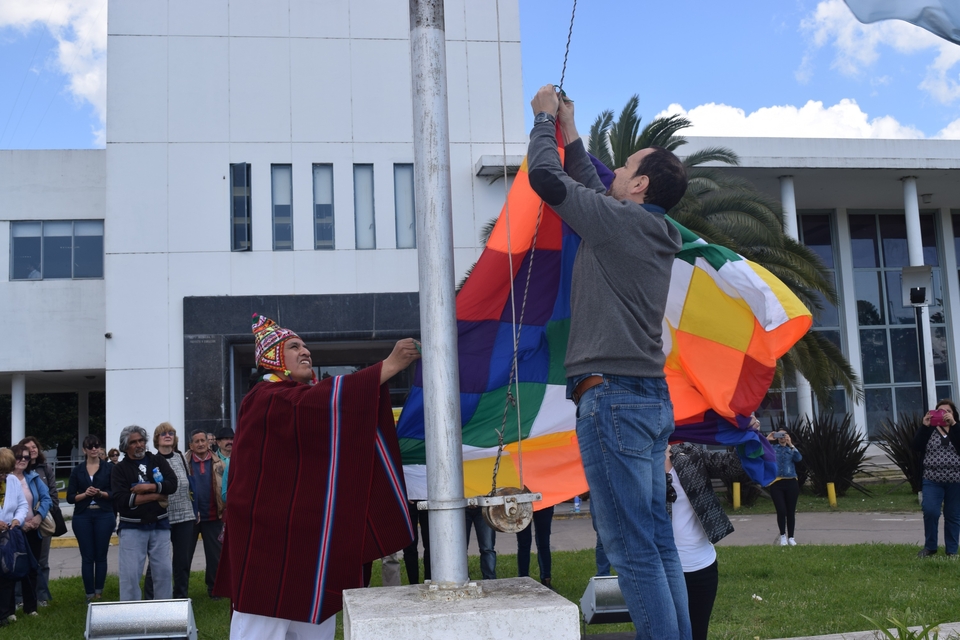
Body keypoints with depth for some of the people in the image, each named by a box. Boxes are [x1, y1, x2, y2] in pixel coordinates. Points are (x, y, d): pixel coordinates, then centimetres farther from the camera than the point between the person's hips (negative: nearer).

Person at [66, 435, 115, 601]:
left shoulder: (109, 467, 2)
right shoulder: (77, 470, 7)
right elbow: (70, 497, 4)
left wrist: (101, 493, -18)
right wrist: (84, 494, -13)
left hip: (104, 515, -1)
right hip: (82, 517, 1)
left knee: (101, 556, 4)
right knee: (87, 557, 2)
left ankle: (99, 592, 14)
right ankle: (89, 594, 8)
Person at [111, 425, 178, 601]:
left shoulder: (158, 461, 9)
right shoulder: (120, 469, 0)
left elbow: (172, 484, -4)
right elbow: (120, 500, -13)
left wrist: (148, 487, -16)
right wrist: (155, 496, -11)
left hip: (159, 525, 2)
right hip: (132, 528, -2)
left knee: (164, 571, 6)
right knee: (130, 574, -3)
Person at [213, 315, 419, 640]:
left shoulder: (298, 400, 20)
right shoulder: (266, 399, -12)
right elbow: (320, 401, -31)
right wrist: (389, 366, -34)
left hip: (310, 532, 10)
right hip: (271, 534, -10)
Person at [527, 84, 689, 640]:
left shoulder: (620, 220, -9)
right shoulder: (657, 234, 16)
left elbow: (546, 177, -4)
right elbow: (593, 190, 29)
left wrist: (545, 119, 13)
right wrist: (570, 132, 35)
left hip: (613, 398, -9)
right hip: (653, 396, 9)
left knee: (632, 548, -7)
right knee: (658, 540, 12)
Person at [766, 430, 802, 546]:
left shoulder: (791, 449, 10)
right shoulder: (771, 448, 9)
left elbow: (799, 458, -10)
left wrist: (791, 445, -16)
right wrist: (766, 440, -10)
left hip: (791, 483, 1)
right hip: (776, 483, -1)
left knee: (791, 511, 5)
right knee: (781, 511, -7)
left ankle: (791, 537, 17)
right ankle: (782, 535, 11)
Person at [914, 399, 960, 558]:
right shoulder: (929, 430, 8)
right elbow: (916, 446, -6)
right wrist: (924, 426, -13)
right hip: (932, 480, 0)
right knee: (930, 511, -13)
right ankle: (930, 547, 3)